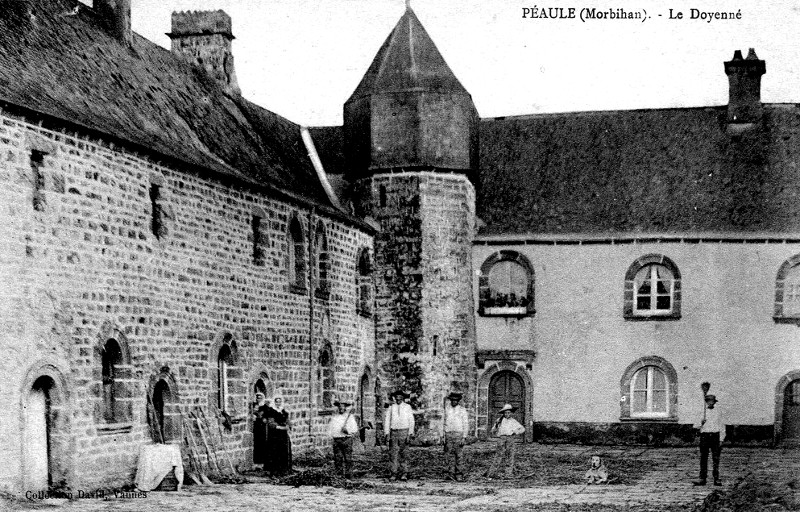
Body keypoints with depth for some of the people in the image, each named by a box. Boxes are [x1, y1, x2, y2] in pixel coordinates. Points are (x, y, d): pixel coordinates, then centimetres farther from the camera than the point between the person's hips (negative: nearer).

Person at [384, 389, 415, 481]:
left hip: (403, 432, -1)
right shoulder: (391, 407, 8)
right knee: (393, 453, -4)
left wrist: (409, 434, -4)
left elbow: (411, 421, 4)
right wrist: (387, 433, -1)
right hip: (393, 432, 1)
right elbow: (386, 420, 7)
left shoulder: (407, 407, 6)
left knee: (402, 453, -2)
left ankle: (404, 473, 7)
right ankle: (393, 474, -1)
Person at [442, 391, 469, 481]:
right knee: (448, 454, -5)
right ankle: (451, 473, -2)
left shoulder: (462, 410, 0)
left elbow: (466, 424, -1)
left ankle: (458, 474, 3)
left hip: (459, 434, -3)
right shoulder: (447, 408, 10)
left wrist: (464, 437, -9)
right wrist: (443, 436, 10)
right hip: (448, 433, 3)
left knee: (458, 455, -4)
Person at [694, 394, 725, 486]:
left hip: (715, 436, 0)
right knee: (703, 458, -2)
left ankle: (716, 479, 3)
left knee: (716, 459, -1)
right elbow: (695, 426, 6)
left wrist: (721, 439, 2)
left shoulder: (718, 411, 9)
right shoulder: (702, 411, 7)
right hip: (704, 435, 0)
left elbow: (722, 426, 10)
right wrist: (700, 423, -17)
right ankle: (702, 479, -1)